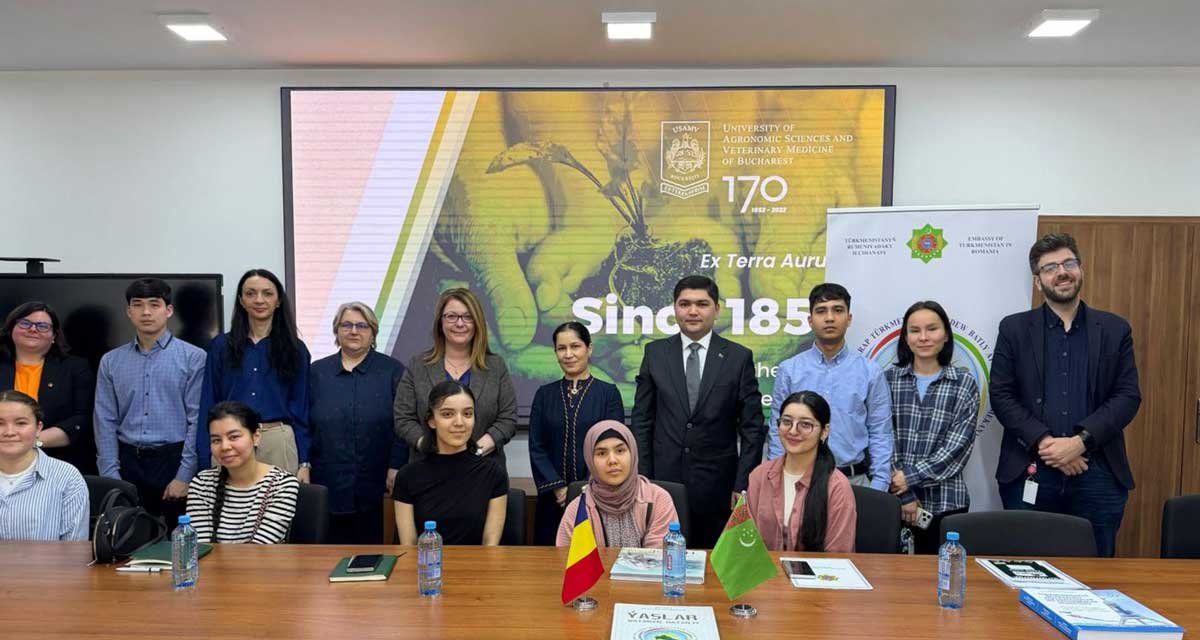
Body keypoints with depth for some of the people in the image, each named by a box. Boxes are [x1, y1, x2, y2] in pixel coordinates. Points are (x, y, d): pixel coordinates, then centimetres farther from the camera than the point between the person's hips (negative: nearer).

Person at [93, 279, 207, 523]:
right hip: (129, 463, 3)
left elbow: (197, 420, -7)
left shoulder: (193, 358, -3)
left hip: (174, 459, -3)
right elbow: (106, 422, 7)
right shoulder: (111, 361, 9)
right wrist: (111, 476, -1)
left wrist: (184, 476, -11)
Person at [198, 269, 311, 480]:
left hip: (279, 444, 0)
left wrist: (304, 463, -1)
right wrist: (205, 464, -1)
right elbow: (208, 407, 5)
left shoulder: (295, 350, 5)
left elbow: (300, 409, 5)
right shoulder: (220, 346, 6)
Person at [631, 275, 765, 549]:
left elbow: (752, 428, 0)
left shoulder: (739, 357, -1)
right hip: (664, 480, 1)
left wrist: (743, 485, -5)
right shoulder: (655, 353, 3)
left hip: (718, 487, -1)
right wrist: (642, 479, 0)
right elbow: (641, 420, 5)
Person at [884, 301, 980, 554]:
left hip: (944, 501, 0)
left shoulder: (964, 384, 3)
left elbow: (958, 445, -5)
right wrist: (903, 494, -9)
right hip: (893, 499, 1)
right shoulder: (888, 379, 4)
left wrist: (910, 476, -13)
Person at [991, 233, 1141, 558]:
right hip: (1029, 474, -1)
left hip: (1098, 474, 1)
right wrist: (1045, 443, -12)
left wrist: (1080, 442, -12)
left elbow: (1128, 396, 2)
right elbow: (1000, 395, 0)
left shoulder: (1115, 329, 9)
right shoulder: (1015, 329, 6)